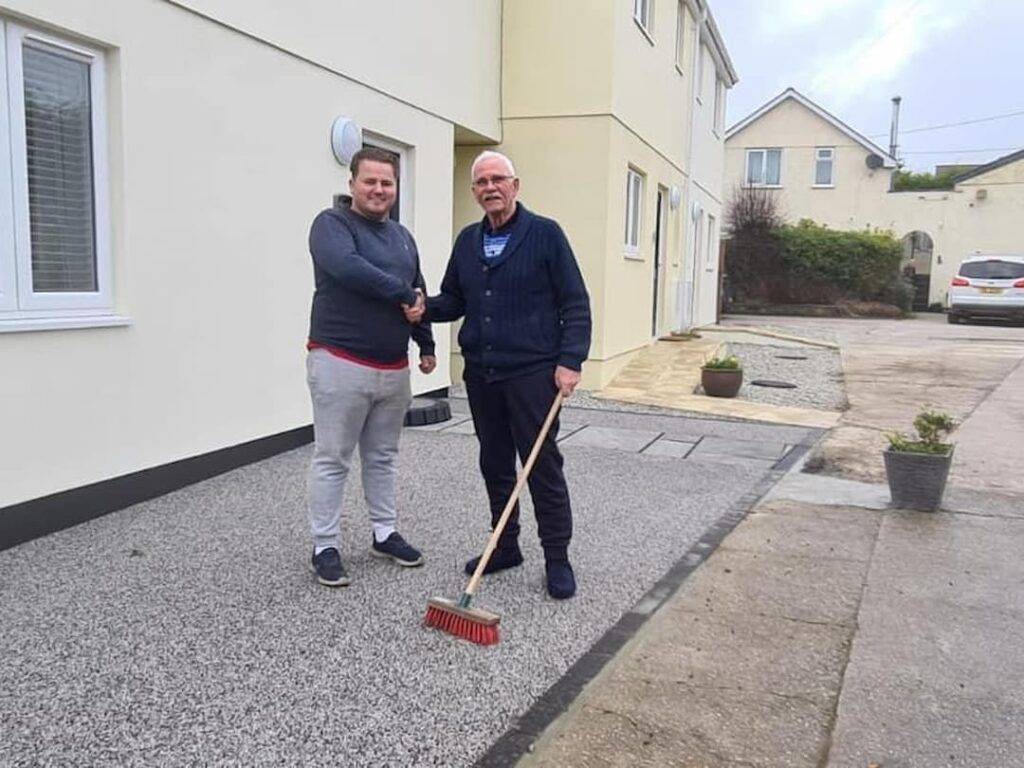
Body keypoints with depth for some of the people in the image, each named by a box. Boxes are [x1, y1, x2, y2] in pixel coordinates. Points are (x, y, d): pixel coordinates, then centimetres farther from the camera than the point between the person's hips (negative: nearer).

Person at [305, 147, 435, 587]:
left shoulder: (402, 236, 17)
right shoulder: (331, 223, -6)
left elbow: (419, 295, 24)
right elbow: (347, 266, -27)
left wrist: (426, 343, 20)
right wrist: (402, 294, -19)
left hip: (393, 368, 7)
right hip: (341, 364, -7)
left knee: (382, 457, 16)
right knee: (332, 459, 1)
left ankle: (385, 534, 29)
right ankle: (325, 547, 12)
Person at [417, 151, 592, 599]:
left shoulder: (545, 234, -4)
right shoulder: (467, 241, 13)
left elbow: (575, 304, -6)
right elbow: (453, 300, 17)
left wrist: (570, 360, -15)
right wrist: (424, 308, -4)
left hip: (532, 372, -5)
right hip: (481, 373, 6)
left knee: (543, 467, 1)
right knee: (494, 465, 14)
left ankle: (557, 558, 13)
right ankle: (505, 547, 29)